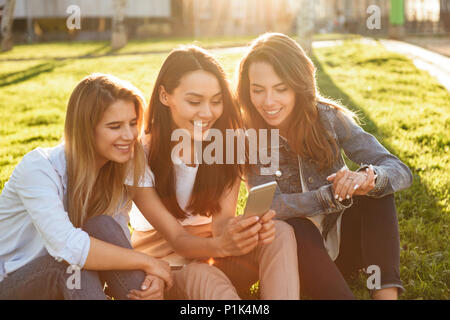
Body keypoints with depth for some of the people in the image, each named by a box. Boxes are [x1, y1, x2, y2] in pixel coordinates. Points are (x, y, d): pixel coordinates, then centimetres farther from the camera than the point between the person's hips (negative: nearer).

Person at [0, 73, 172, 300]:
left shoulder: (119, 170, -5)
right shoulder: (38, 168, -25)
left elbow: (119, 244, -8)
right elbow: (67, 246, -38)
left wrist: (151, 277, -29)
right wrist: (146, 262, -31)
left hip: (69, 284, 5)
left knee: (103, 228, -24)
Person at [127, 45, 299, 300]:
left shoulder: (227, 145, -3)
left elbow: (222, 218, -13)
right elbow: (175, 238, -20)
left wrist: (247, 231, -38)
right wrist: (219, 245, -43)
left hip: (216, 260, 4)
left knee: (280, 234, -27)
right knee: (203, 278, -40)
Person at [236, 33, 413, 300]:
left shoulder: (328, 118, -11)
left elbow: (399, 170, -16)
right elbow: (271, 206, -21)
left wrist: (368, 178, -40)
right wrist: (333, 195, -36)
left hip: (343, 243, 2)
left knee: (377, 186, -23)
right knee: (294, 229, -33)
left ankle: (386, 292, -31)